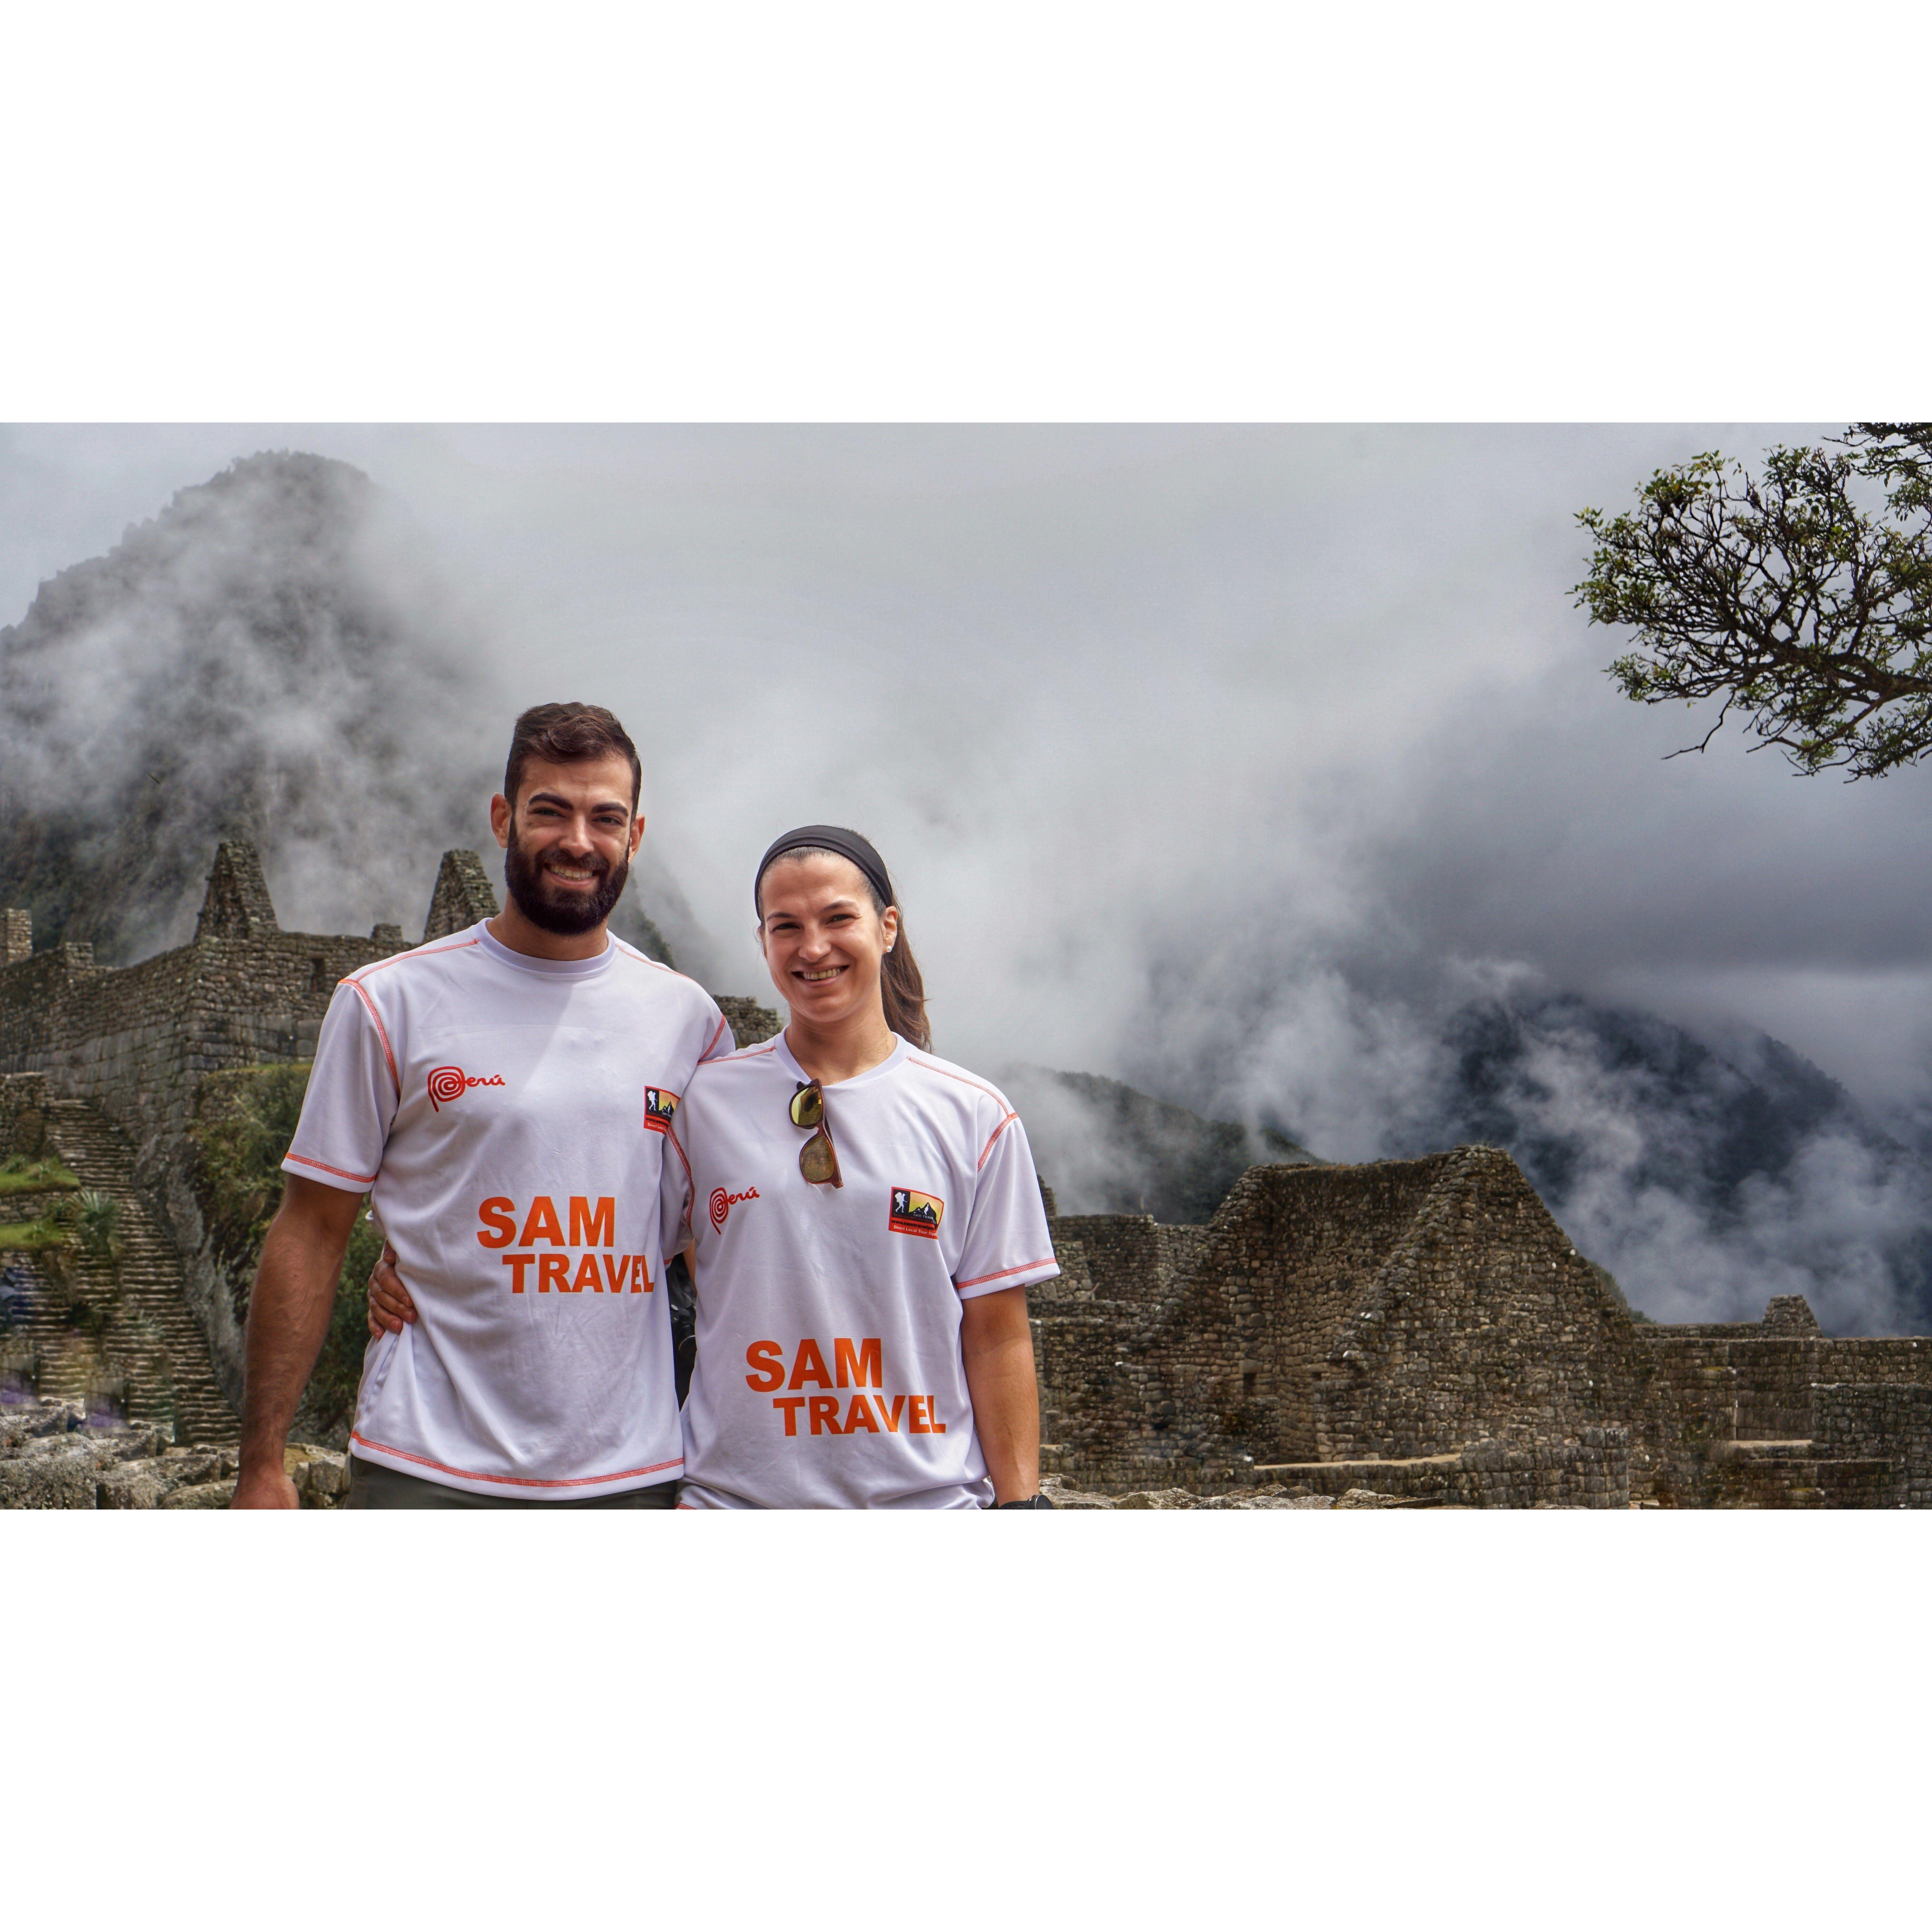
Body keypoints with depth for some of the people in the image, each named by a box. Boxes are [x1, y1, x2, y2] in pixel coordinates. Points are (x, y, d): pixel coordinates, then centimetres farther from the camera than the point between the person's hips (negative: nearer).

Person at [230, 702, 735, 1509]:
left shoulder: (690, 1019, 7)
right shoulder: (389, 1003, -1)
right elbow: (311, 1235, 1)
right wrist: (262, 1464, -4)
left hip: (633, 1473, 3)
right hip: (430, 1472, -2)